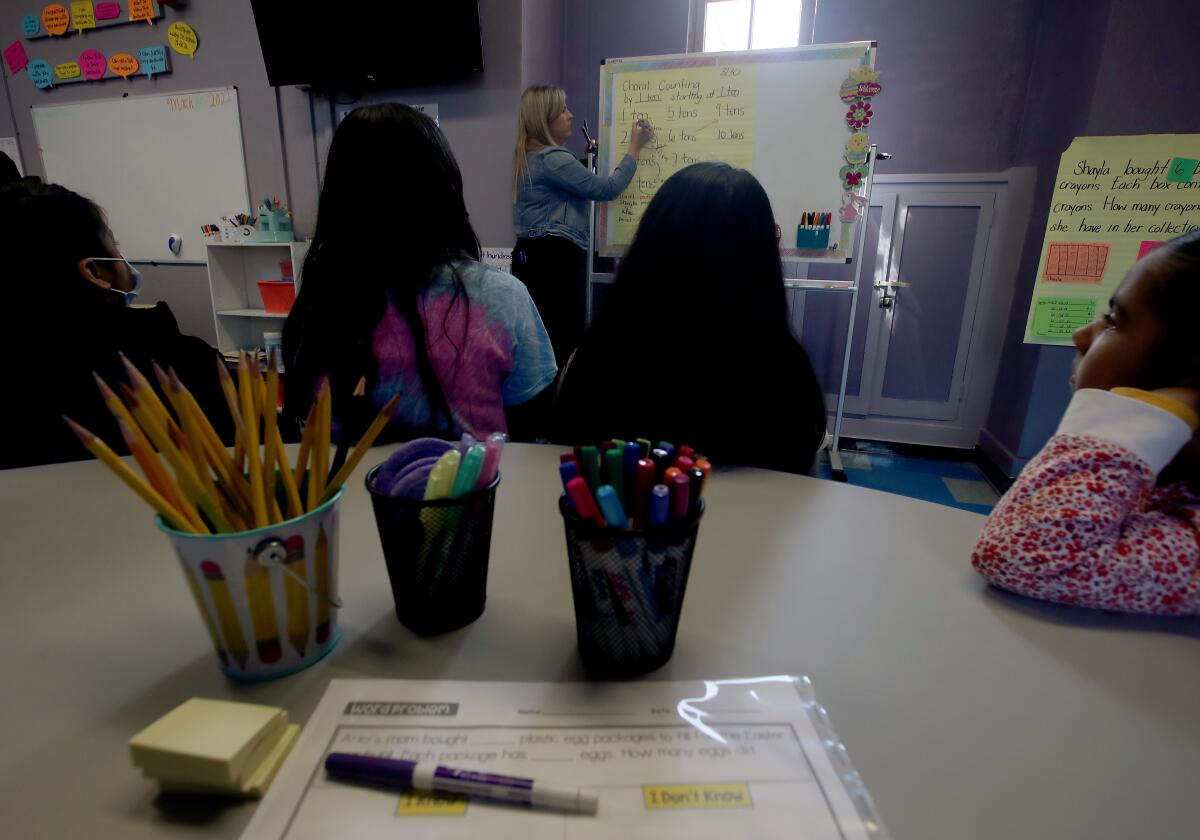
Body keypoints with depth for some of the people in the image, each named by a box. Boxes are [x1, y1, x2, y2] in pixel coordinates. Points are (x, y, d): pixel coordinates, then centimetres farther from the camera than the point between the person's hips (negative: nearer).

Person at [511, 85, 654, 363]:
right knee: (566, 338, -6)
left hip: (537, 253, 11)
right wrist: (635, 146, -3)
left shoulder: (531, 156, 18)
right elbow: (607, 189, -14)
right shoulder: (551, 159, -14)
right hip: (555, 256, -11)